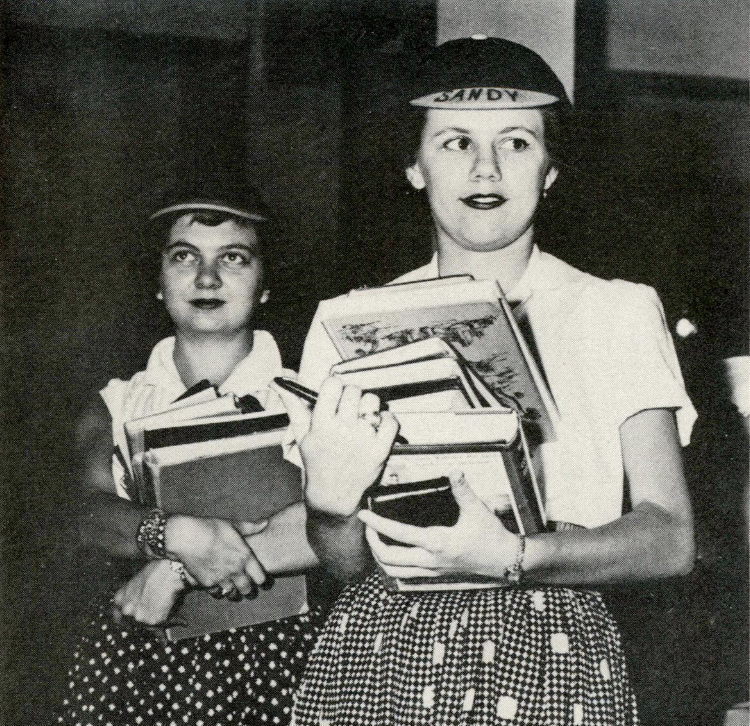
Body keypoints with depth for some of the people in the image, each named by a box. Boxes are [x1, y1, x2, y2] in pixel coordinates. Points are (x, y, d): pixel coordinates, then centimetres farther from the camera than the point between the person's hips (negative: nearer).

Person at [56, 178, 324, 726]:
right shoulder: (116, 408, 9)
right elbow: (93, 511, -5)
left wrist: (178, 570, -14)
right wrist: (178, 535, -24)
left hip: (277, 647, -2)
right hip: (136, 647, 2)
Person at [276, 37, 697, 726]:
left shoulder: (619, 314, 2)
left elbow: (670, 538, -5)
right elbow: (347, 562, 5)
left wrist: (512, 556, -21)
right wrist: (328, 504, -17)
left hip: (553, 654, -1)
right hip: (381, 650, 1)